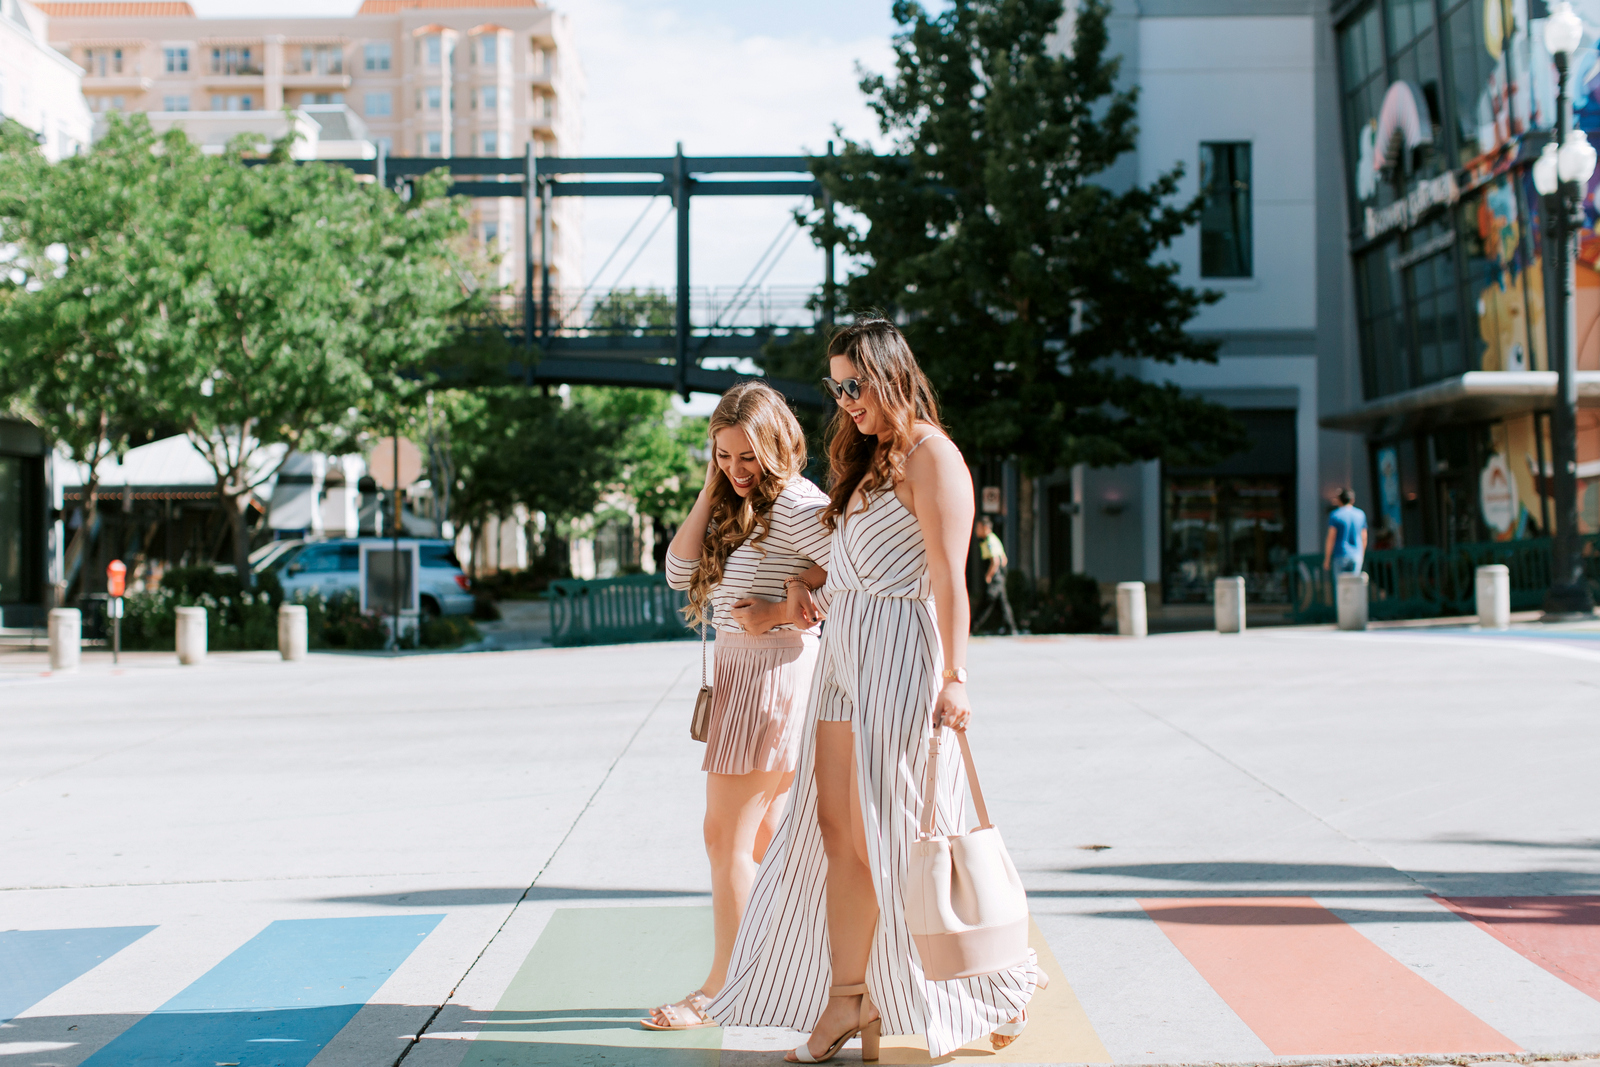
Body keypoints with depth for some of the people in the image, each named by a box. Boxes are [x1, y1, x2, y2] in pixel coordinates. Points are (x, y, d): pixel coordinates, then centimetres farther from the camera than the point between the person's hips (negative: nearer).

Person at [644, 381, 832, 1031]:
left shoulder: (795, 503, -14)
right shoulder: (737, 507, 14)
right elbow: (680, 570, 6)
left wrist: (784, 609, -20)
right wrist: (709, 491, 1)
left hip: (773, 667, -10)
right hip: (739, 667, 10)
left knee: (728, 835, -4)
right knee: (765, 841, 14)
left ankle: (723, 986, 5)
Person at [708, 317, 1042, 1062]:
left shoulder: (929, 456, -9)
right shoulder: (868, 457, 18)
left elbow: (948, 578, -16)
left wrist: (954, 677, -20)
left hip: (902, 652, -9)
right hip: (845, 652, 9)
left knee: (897, 830, -4)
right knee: (837, 825, 6)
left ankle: (998, 985, 12)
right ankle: (847, 999, 12)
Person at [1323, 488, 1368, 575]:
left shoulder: (1335, 515, -6)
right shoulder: (1361, 514, 8)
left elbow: (1331, 539, -9)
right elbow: (1364, 538, 12)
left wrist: (1327, 560, -5)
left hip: (1340, 555, -4)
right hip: (1356, 556, 4)